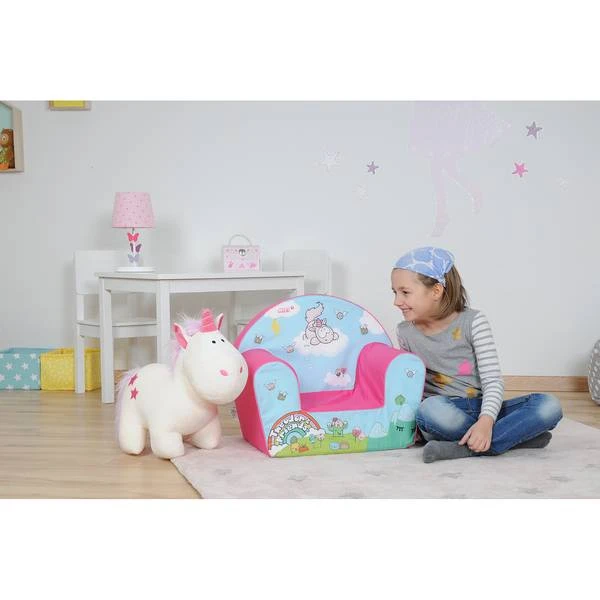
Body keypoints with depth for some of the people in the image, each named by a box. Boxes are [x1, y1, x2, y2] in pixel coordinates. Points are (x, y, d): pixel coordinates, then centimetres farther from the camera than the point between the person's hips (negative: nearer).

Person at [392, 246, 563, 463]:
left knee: (549, 406, -24)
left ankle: (463, 448, -30)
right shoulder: (405, 332, 4)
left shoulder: (472, 321, -5)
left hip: (482, 410, 1)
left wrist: (486, 421, -28)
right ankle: (520, 435, -25)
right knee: (431, 409, -39)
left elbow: (493, 381, -10)